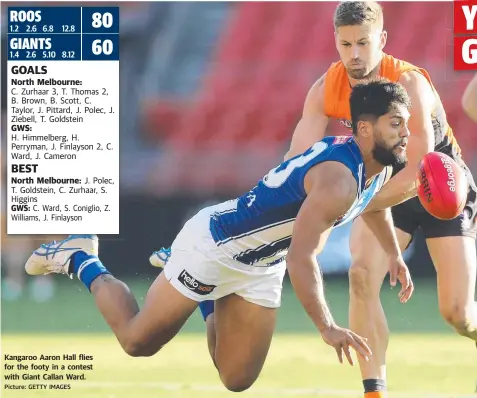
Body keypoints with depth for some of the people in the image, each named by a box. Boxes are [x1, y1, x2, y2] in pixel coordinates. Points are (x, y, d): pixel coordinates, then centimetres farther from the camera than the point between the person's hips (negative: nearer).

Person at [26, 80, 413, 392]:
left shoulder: (379, 165, -4)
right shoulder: (338, 180, -33)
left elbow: (374, 202, 23)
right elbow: (300, 259, -38)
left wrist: (394, 254, 32)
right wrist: (327, 328, -39)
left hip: (260, 268, 8)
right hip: (214, 243, -8)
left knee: (237, 380, 10)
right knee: (137, 341, 5)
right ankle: (81, 259, 25)